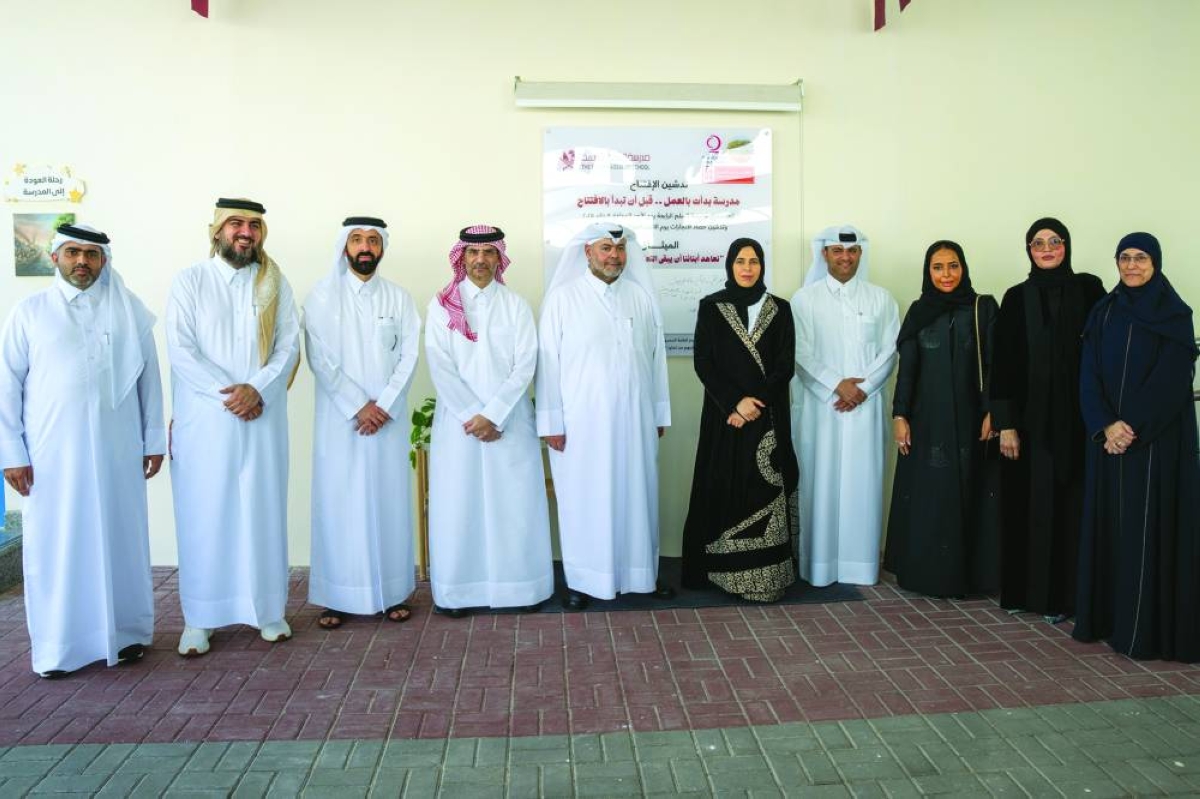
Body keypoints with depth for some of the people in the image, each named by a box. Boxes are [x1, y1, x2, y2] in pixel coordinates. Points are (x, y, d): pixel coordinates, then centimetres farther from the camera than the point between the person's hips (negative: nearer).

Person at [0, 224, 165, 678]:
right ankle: (57, 647, 18)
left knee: (121, 540, 8)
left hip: (118, 450, 1)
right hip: (52, 455, 0)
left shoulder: (130, 311, 6)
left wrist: (154, 440, 6)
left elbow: (149, 378, 7)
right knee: (55, 547, 5)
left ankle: (127, 633, 21)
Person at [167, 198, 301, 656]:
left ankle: (268, 608, 17)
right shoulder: (190, 281, 3)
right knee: (204, 514, 3)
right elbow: (181, 350, -5)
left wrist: (257, 389, -14)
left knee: (263, 511, 6)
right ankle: (199, 618, 13)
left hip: (262, 418, 2)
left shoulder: (274, 283, 8)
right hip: (204, 419, -1)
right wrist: (226, 393, -15)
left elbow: (289, 345, 1)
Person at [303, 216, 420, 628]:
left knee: (389, 500, 4)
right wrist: (358, 406, -11)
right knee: (340, 502, 1)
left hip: (388, 418, 2)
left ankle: (392, 592, 13)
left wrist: (383, 404, -10)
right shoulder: (322, 296, 1)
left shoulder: (398, 297, 7)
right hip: (340, 418, -1)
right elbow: (319, 359, -5)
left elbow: (409, 355, 1)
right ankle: (337, 596, 9)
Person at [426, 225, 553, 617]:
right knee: (459, 504, 2)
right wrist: (473, 415, -11)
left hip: (509, 422, 0)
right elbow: (440, 366, -4)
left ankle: (523, 587, 12)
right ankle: (460, 591, 12)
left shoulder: (516, 305, 6)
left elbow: (525, 365, -3)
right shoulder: (442, 305, 5)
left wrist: (492, 415, -12)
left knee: (515, 503, 2)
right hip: (458, 421, 0)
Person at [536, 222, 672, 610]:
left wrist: (660, 414, 9)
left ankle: (641, 573, 24)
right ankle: (581, 580, 18)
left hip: (635, 419, 3)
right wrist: (551, 421, -7)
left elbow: (656, 356, 9)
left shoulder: (642, 297, 6)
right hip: (581, 422, -3)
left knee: (637, 494, 10)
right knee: (584, 499, 5)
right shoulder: (562, 298, -3)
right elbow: (548, 361, -4)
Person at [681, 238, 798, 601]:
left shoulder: (780, 309, 8)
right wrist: (735, 402, -14)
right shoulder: (711, 307, 4)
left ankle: (764, 573, 4)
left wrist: (755, 403, -12)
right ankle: (723, 571, 7)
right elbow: (703, 362, -3)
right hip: (724, 415, -1)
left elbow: (786, 365, 1)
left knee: (765, 492, -1)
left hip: (769, 417, 1)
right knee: (724, 490, -1)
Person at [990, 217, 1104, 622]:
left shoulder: (1088, 289, 3)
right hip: (1028, 418, 1)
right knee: (1025, 503, 5)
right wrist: (1005, 423, -5)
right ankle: (1020, 589, 17)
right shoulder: (1016, 298, 4)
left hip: (1074, 419, 0)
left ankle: (1059, 594, 13)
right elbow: (1003, 362, 1)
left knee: (1067, 502, 3)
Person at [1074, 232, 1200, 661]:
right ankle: (1103, 615, 15)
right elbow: (1089, 374, 2)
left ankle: (1146, 628, 5)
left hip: (1156, 439, -4)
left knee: (1148, 526, -3)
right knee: (1106, 522, 6)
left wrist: (1132, 427, -17)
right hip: (1107, 437, 4)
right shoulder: (1104, 311, 9)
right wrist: (1104, 426, -11)